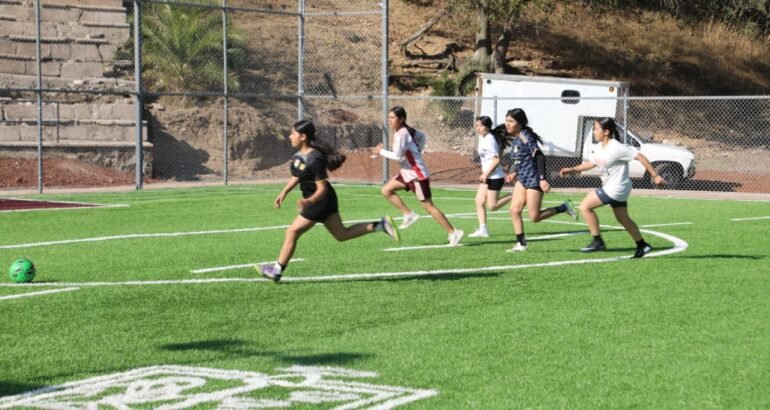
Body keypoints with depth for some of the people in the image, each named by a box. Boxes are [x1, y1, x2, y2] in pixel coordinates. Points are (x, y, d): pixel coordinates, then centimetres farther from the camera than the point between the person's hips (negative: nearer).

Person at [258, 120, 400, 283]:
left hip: (321, 201, -10)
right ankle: (380, 225, 15)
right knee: (342, 234, 16)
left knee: (292, 232, -4)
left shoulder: (314, 160, -27)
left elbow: (322, 188, -26)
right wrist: (284, 192, 11)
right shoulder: (299, 154, 1)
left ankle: (277, 270, 7)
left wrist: (309, 201, -41)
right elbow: (296, 176, 19)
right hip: (323, 202, 10)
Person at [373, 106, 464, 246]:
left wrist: (381, 151, -15)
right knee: (386, 190, 6)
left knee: (428, 206, -4)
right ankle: (409, 215, 8)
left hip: (417, 174, -10)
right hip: (407, 173, 10)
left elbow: (397, 156, -29)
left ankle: (453, 233, 2)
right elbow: (421, 136, 23)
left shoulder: (401, 134, -21)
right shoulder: (405, 130, 7)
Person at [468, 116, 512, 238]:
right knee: (479, 201, 3)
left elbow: (496, 159, -23)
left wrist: (486, 173, -22)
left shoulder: (489, 140, -19)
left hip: (495, 176, -9)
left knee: (492, 206, -6)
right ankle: (483, 230, 5)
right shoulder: (482, 137, 9)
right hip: (487, 176, 9)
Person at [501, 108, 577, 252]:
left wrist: (543, 178, -31)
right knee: (514, 210, 1)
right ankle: (521, 244, 8)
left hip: (534, 179, -9)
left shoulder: (525, 136, -19)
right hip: (522, 179, 9)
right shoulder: (514, 138, 8)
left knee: (535, 217, -5)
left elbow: (539, 156, -26)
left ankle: (564, 208, 10)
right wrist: (515, 173, 14)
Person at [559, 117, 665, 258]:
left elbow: (640, 157, -21)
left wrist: (654, 176, -19)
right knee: (623, 219, 18)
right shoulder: (599, 147, 4)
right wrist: (572, 170, 8)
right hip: (610, 187, 9)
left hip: (616, 188, -9)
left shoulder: (616, 148, -23)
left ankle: (597, 241, -4)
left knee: (585, 206, -10)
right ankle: (642, 245, 29)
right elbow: (592, 163, 19)